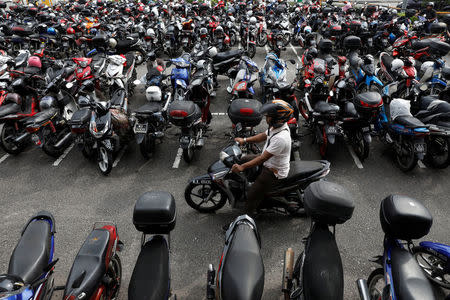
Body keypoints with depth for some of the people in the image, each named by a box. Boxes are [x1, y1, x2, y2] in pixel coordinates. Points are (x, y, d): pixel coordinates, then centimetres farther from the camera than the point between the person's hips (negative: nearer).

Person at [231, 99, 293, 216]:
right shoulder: (278, 126, -6)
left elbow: (263, 158, -32)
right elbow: (264, 136, 12)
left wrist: (242, 167, -27)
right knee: (243, 159, 18)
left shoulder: (280, 138, -35)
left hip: (274, 171, -10)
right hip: (269, 161, 10)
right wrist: (245, 140, 7)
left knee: (252, 196, -7)